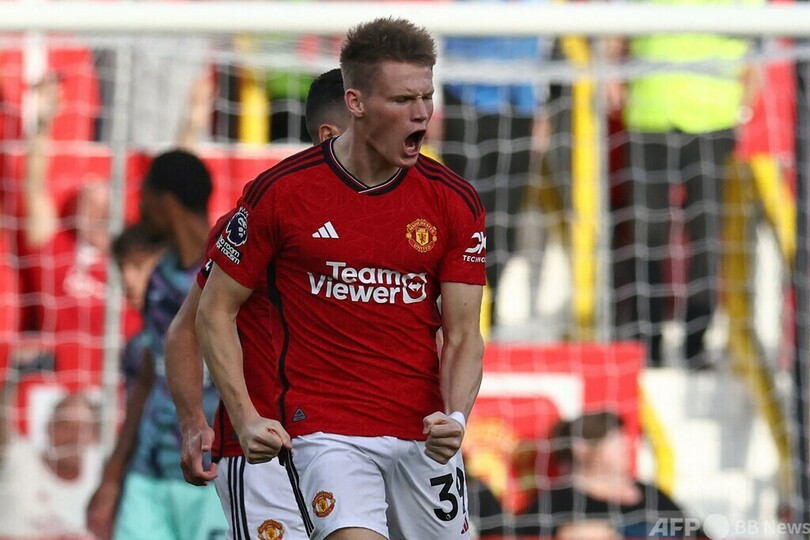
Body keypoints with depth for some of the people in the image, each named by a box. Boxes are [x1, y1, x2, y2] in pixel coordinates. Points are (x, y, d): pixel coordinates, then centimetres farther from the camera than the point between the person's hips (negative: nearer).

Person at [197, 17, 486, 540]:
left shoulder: (455, 202, 1)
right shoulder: (280, 192, -5)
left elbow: (463, 335, 3)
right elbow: (216, 311, 3)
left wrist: (456, 417, -16)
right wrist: (246, 418, -7)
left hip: (424, 435, 4)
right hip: (324, 430, -3)